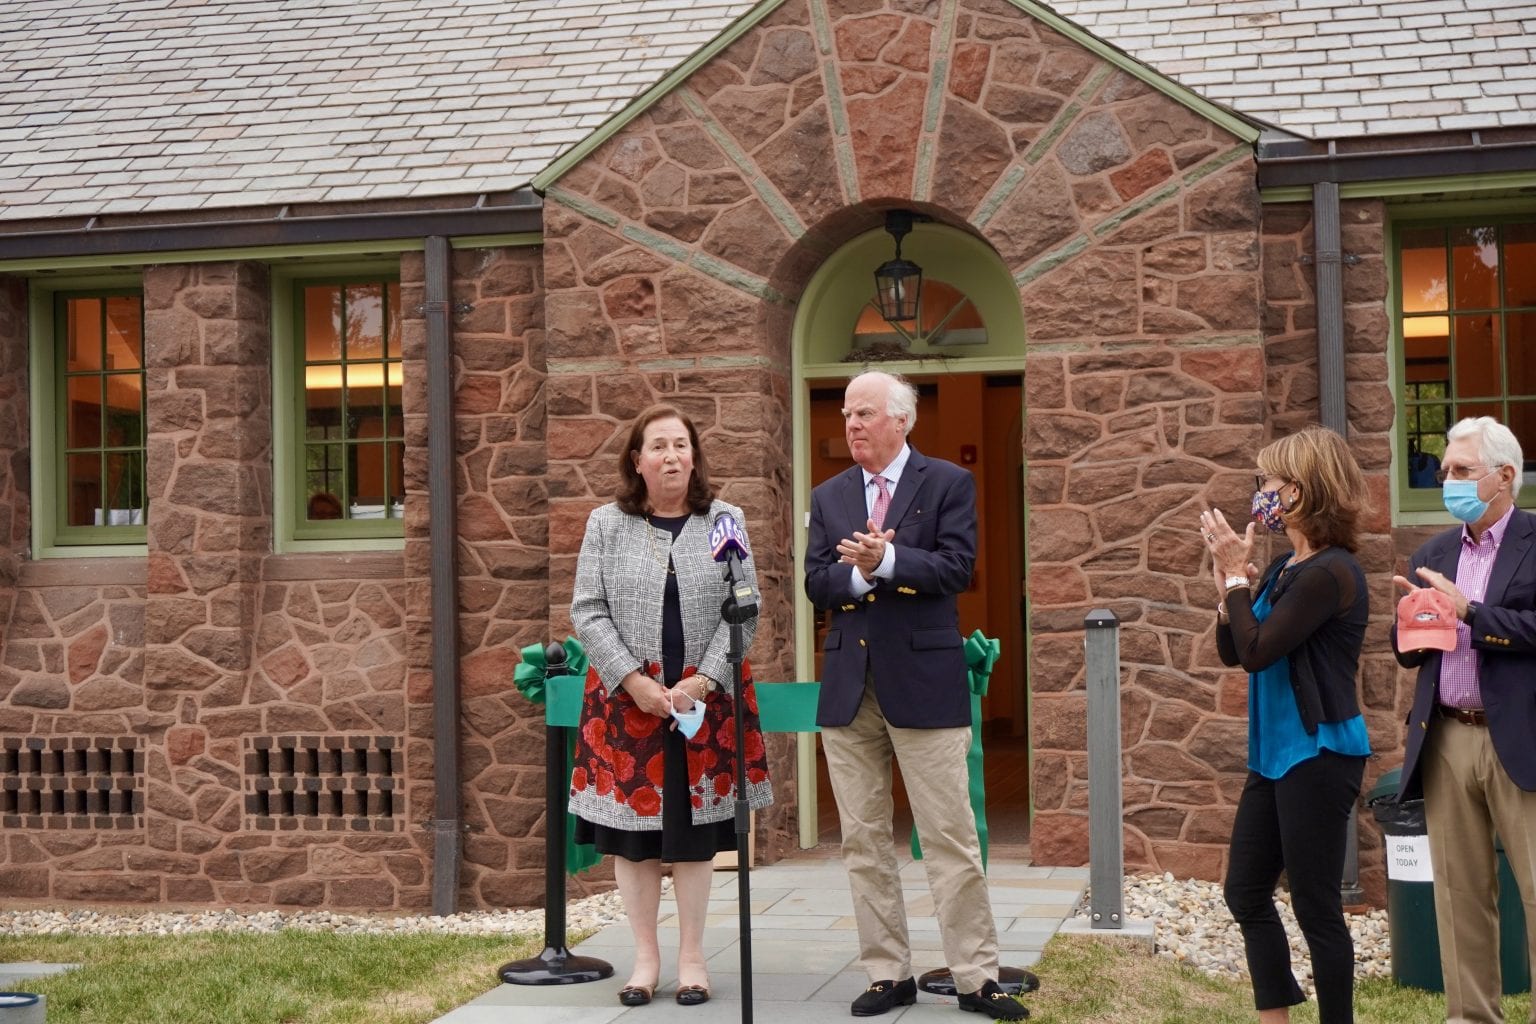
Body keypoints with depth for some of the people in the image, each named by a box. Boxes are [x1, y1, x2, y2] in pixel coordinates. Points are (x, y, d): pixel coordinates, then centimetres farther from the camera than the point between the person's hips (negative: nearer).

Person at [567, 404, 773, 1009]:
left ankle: (692, 957, 15)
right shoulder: (606, 525, 4)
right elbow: (588, 612, 0)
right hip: (627, 697, 0)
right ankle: (645, 956, 13)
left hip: (704, 697, 0)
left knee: (694, 827, 4)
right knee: (632, 825, 3)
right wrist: (635, 681, -11)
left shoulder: (724, 521, 5)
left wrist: (700, 682, -12)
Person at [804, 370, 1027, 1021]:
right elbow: (816, 584, 5)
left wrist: (887, 561, -21)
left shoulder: (948, 484, 2)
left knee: (951, 839, -2)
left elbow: (955, 569, -9)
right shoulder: (828, 497, 13)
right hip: (848, 687, 4)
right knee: (863, 840, 8)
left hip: (924, 681, -4)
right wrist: (858, 574, -15)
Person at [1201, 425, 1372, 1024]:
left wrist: (1236, 575, -13)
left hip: (1317, 755, -9)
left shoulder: (1330, 573, -18)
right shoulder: (1285, 569, 9)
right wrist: (1230, 586, -3)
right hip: (1274, 754, 10)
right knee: (1245, 893, 14)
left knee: (1316, 906, 0)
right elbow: (1231, 652, 11)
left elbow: (1257, 652, -22)